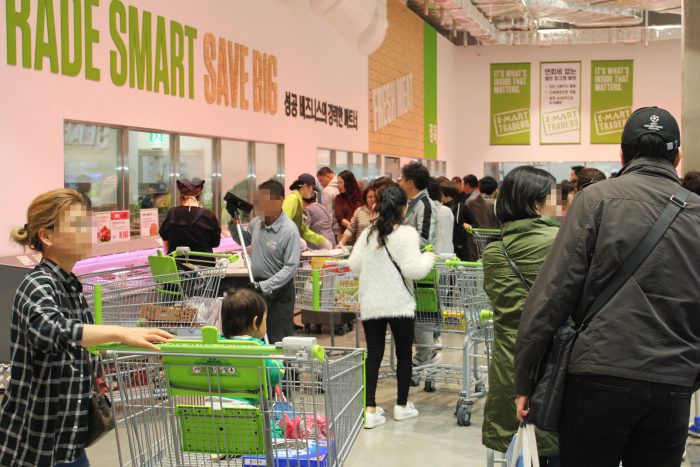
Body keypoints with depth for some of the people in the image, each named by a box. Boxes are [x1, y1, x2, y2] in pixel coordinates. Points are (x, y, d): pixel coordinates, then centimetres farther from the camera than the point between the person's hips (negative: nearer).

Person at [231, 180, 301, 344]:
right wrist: (234, 221, 4)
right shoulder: (257, 222, 1)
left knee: (278, 340, -1)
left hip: (279, 290, -7)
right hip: (257, 285, 7)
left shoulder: (289, 230, -20)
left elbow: (291, 267, -24)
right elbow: (243, 240, 21)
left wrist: (264, 286, -28)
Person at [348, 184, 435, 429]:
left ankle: (370, 409, 1)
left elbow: (353, 264, 5)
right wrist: (429, 257, 1)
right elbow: (414, 270, -17)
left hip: (370, 305, 4)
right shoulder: (407, 233, -12)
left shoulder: (368, 233, 3)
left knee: (373, 355, 6)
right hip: (399, 305, -4)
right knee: (404, 354, 12)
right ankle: (402, 405, 24)